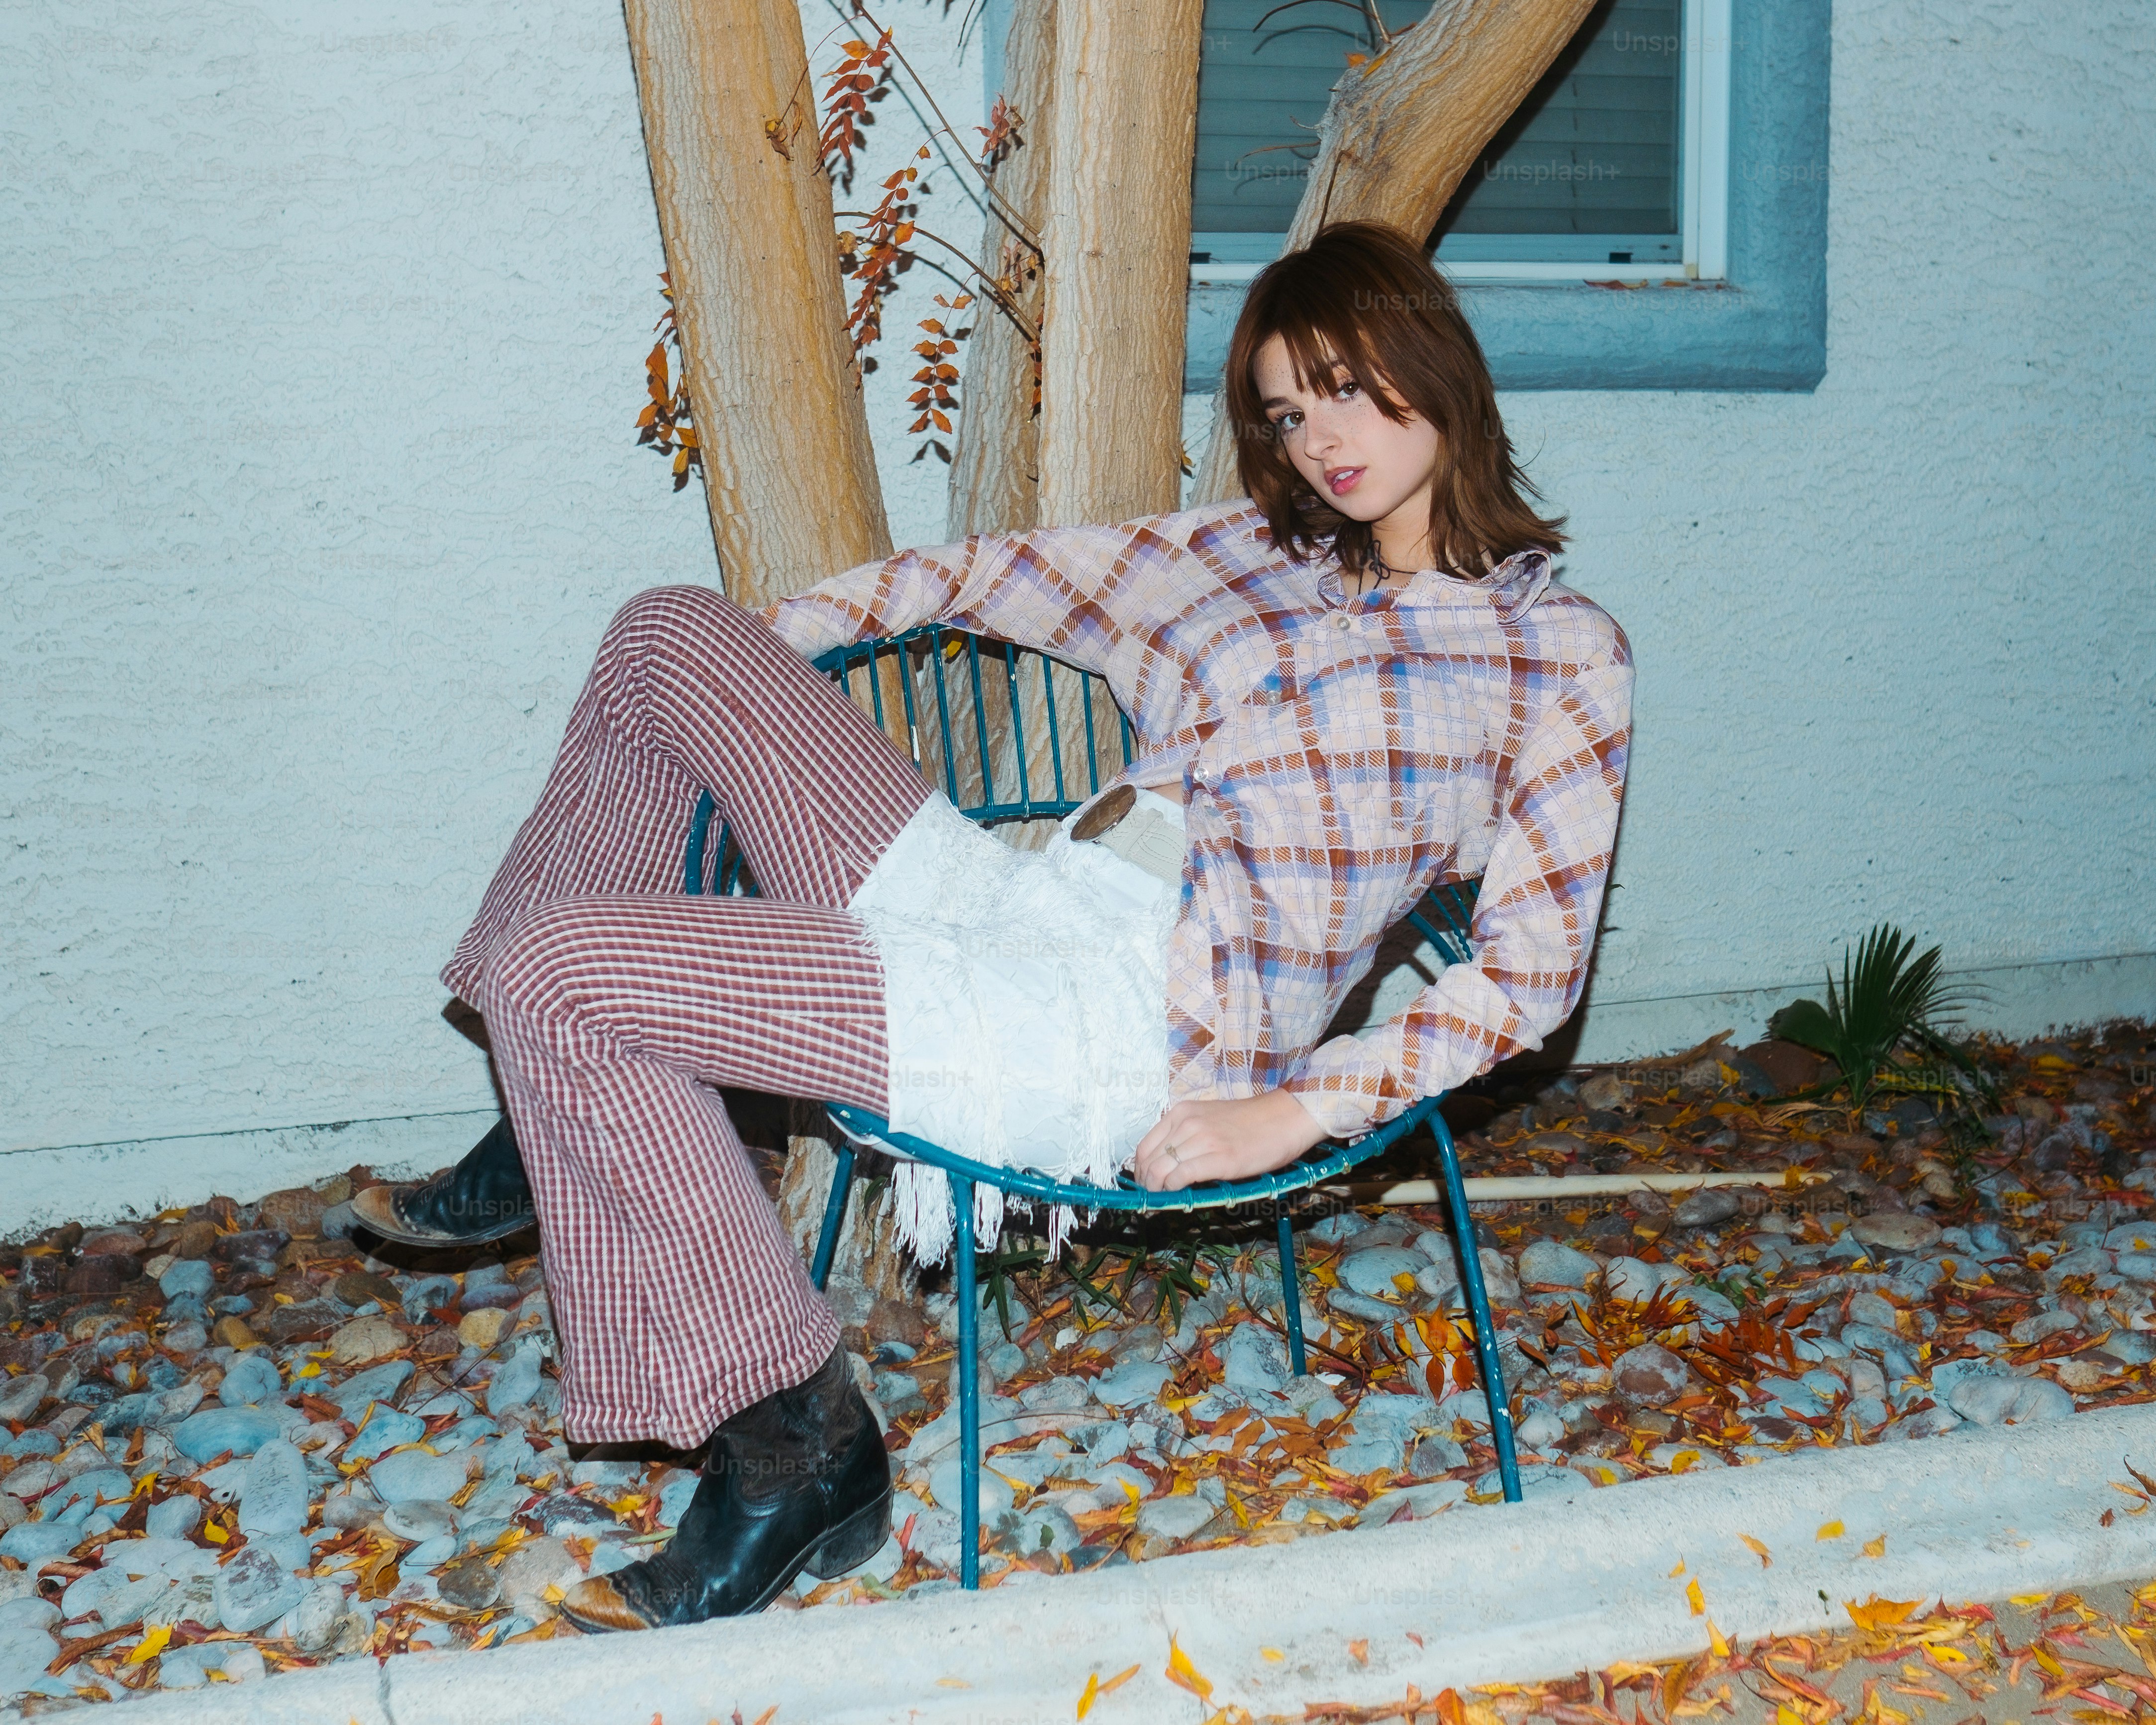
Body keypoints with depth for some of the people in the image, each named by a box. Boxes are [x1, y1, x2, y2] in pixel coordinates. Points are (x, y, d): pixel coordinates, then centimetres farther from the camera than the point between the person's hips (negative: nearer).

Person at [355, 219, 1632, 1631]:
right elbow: (988, 576, 24)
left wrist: (1287, 1115, -13)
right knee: (673, 631, 6)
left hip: (1138, 1034, -8)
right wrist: (732, 659, 19)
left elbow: (1534, 963, -4)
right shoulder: (1245, 550, 20)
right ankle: (566, 1134, 11)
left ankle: (801, 1446, -7)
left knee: (556, 968, -16)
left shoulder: (1559, 651, 3)